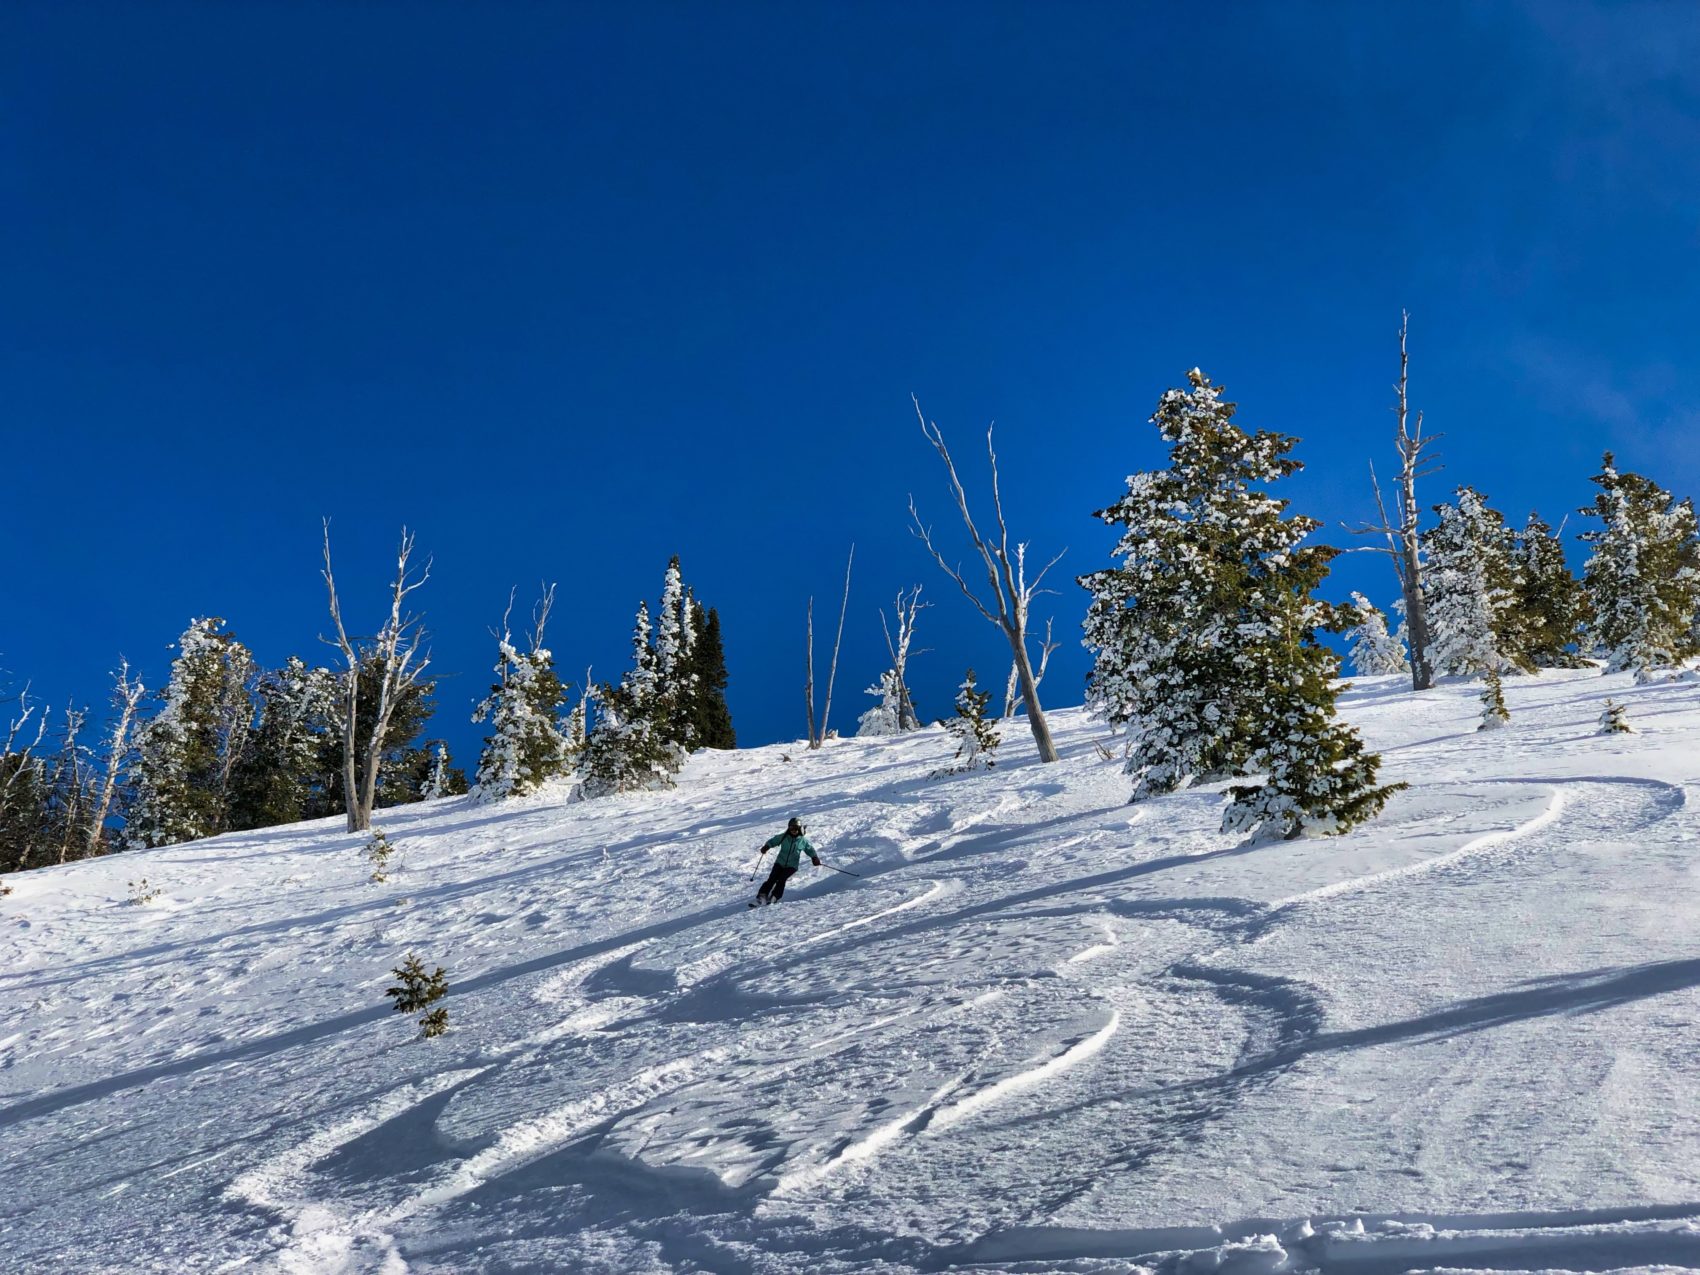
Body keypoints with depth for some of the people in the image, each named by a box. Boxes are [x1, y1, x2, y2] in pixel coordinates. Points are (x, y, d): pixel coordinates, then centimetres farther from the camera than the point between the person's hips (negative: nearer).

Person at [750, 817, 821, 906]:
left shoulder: (803, 841, 0)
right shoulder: (784, 837, 0)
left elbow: (810, 849, 13)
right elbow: (773, 841, 9)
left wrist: (815, 858, -2)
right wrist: (766, 847, -9)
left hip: (792, 866, -1)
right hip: (780, 862, 1)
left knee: (781, 880, -20)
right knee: (772, 879, -11)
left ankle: (774, 897, -15)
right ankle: (762, 896, -11)